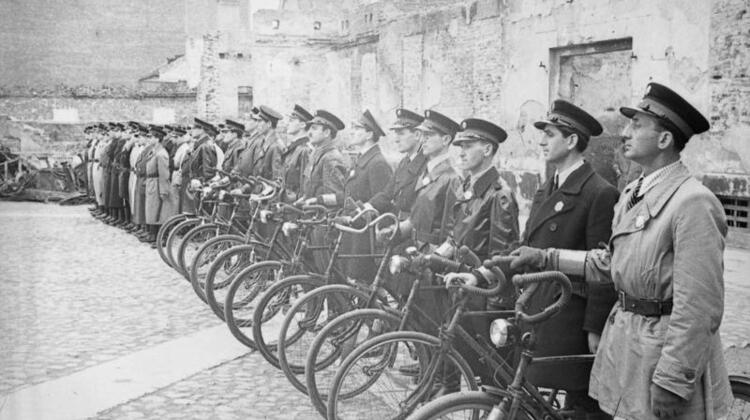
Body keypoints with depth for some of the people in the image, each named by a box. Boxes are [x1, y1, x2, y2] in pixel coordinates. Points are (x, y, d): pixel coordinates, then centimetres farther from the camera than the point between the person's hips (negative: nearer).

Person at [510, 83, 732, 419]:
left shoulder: (693, 202, -19)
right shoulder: (633, 194, 10)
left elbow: (700, 308, -21)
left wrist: (671, 385, -21)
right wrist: (545, 258, 13)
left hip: (665, 353, -8)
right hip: (626, 347, 8)